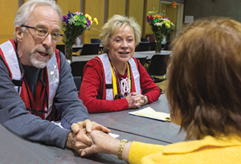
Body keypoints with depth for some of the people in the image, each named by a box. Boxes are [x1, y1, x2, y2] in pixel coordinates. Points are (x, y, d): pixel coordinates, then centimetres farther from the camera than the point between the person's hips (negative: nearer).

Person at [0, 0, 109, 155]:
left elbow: (70, 103, -5)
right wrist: (66, 138, -37)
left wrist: (80, 123, -29)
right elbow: (15, 117, -23)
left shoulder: (58, 60, 1)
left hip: (49, 147, 6)